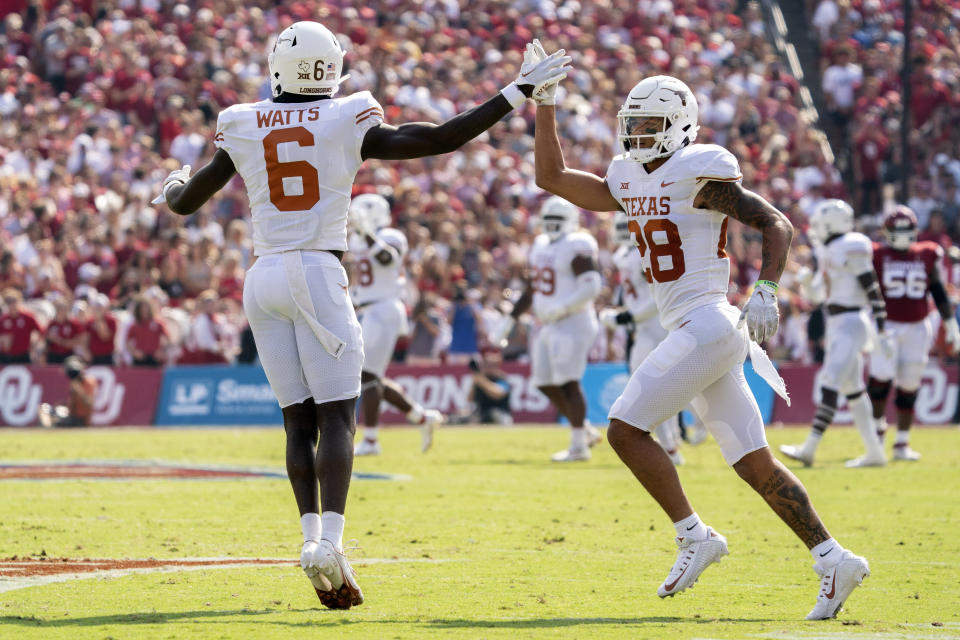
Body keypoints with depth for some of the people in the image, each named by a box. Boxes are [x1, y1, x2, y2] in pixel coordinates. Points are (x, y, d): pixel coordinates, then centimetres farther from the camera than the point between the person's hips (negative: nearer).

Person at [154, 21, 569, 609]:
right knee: (336, 417, -4)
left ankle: (312, 535, -6)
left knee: (299, 421, 7)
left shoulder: (243, 129, 6)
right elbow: (441, 139, -5)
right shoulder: (347, 123, -2)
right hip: (318, 274, -3)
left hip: (264, 277, 3)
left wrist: (174, 181, 38)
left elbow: (184, 202, 14)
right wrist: (518, 94, 1)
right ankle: (330, 543, -20)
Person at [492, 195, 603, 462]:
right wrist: (509, 322, 20)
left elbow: (591, 287, -22)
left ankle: (579, 445, -4)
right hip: (548, 327, 9)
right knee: (546, 384, 9)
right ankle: (586, 430, 23)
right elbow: (531, 291, 23)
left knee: (568, 383, -10)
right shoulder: (540, 246, 15)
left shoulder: (576, 248, -12)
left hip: (573, 323, -9)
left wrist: (561, 308, -28)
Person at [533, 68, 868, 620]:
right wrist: (545, 104, 17)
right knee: (754, 463, 6)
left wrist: (766, 293, -22)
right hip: (693, 333, 9)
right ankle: (834, 560, 5)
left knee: (626, 429, -9)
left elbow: (778, 224, -10)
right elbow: (552, 176, 23)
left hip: (706, 324, -9)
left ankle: (694, 536, -3)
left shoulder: (699, 174, -8)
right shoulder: (629, 181, 16)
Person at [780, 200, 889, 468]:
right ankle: (875, 452, 16)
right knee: (851, 388, 11)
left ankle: (809, 448, -18)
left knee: (830, 384, -14)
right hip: (836, 325, 10)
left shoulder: (852, 250, -14)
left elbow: (873, 292, -15)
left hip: (852, 324, -10)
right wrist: (807, 280, -1)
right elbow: (817, 293, 22)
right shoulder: (828, 252, 14)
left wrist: (881, 332, -17)